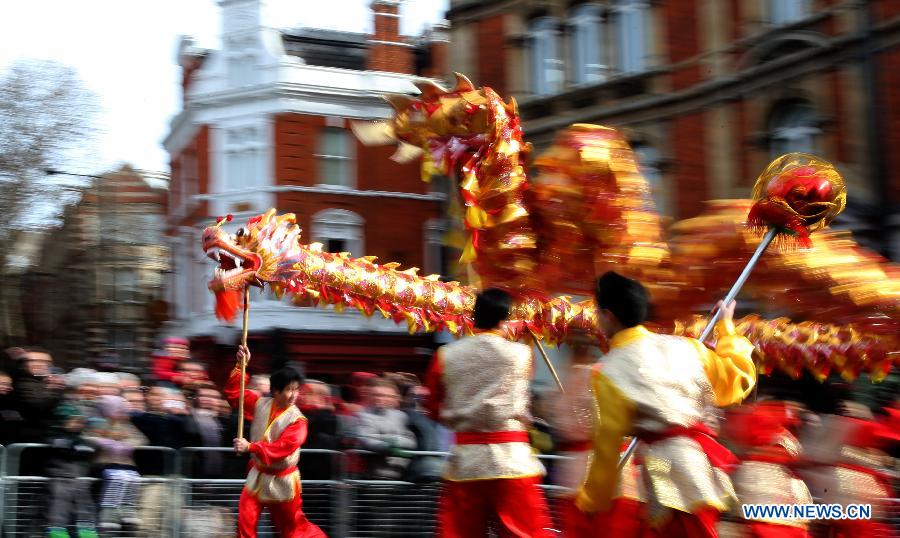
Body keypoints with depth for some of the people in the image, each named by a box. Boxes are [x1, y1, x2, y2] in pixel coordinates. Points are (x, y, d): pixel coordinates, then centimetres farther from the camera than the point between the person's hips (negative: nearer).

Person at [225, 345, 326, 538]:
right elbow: (233, 393, 3)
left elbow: (283, 448, -28)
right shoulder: (260, 404, -3)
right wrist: (241, 366, -8)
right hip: (258, 475, 4)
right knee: (245, 522, -6)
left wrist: (250, 447, -35)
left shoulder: (297, 420, -18)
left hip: (282, 480, -4)